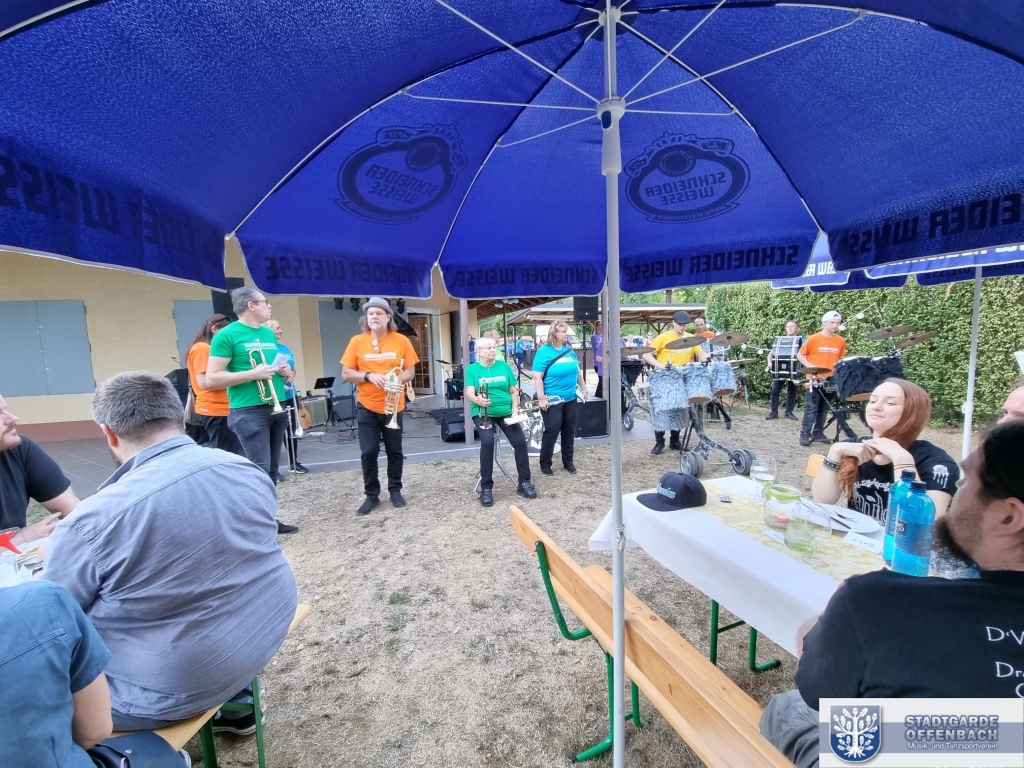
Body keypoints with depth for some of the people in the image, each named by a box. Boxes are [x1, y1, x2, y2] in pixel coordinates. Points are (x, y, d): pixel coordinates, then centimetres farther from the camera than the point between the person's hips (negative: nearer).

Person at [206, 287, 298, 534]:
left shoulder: (269, 334, 14)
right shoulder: (227, 335, -8)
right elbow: (211, 379, -13)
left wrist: (286, 371, 2)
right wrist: (252, 374, -20)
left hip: (277, 408, 7)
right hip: (249, 412, -7)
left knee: (272, 468, 13)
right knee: (259, 469, -7)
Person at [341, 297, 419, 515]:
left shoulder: (401, 341, -3)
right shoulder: (357, 342, -3)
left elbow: (410, 371, 1)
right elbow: (346, 374, -2)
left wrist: (397, 379, -20)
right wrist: (369, 376, -18)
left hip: (394, 406, 0)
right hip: (367, 407, 0)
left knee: (394, 451, 10)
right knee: (368, 452, 2)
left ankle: (395, 490, 27)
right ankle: (371, 494, 18)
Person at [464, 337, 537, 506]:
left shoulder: (503, 366, 8)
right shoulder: (472, 369, 1)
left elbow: (514, 391, 10)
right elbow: (469, 393, -12)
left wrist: (515, 410, -4)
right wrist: (478, 400, -35)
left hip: (505, 411, 3)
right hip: (483, 413, -3)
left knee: (520, 441, -15)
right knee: (487, 441, -29)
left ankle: (524, 482, 4)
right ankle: (486, 487, -15)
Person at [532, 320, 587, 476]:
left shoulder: (569, 350, 6)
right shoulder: (544, 352, -12)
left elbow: (577, 371, 17)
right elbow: (537, 377, -16)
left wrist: (584, 389, 18)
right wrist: (541, 398, -19)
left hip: (570, 398, 6)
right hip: (552, 400, -6)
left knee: (569, 430, 13)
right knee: (552, 431, -3)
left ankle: (568, 462, 27)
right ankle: (545, 464, 13)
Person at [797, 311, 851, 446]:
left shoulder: (841, 341, 5)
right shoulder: (813, 339, -8)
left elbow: (841, 359, 16)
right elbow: (800, 355, -4)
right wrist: (811, 367, -15)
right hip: (814, 378, -4)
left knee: (824, 408, 11)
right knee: (811, 407, -4)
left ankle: (818, 433, 21)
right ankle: (805, 434, 1)